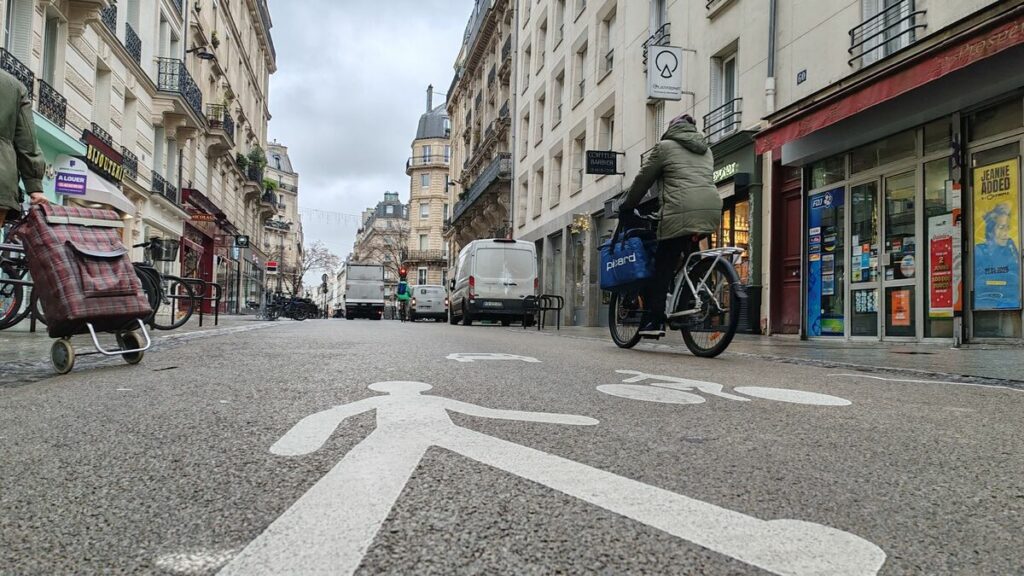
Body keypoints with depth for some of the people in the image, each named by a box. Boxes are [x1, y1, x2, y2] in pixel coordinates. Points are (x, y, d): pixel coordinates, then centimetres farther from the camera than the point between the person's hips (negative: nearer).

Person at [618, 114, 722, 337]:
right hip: (712, 211, 6)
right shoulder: (705, 150, 28)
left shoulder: (665, 146, 10)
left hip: (681, 212, -6)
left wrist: (627, 207, 24)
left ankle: (654, 319, -5)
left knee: (663, 267, -2)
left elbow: (643, 180, 12)